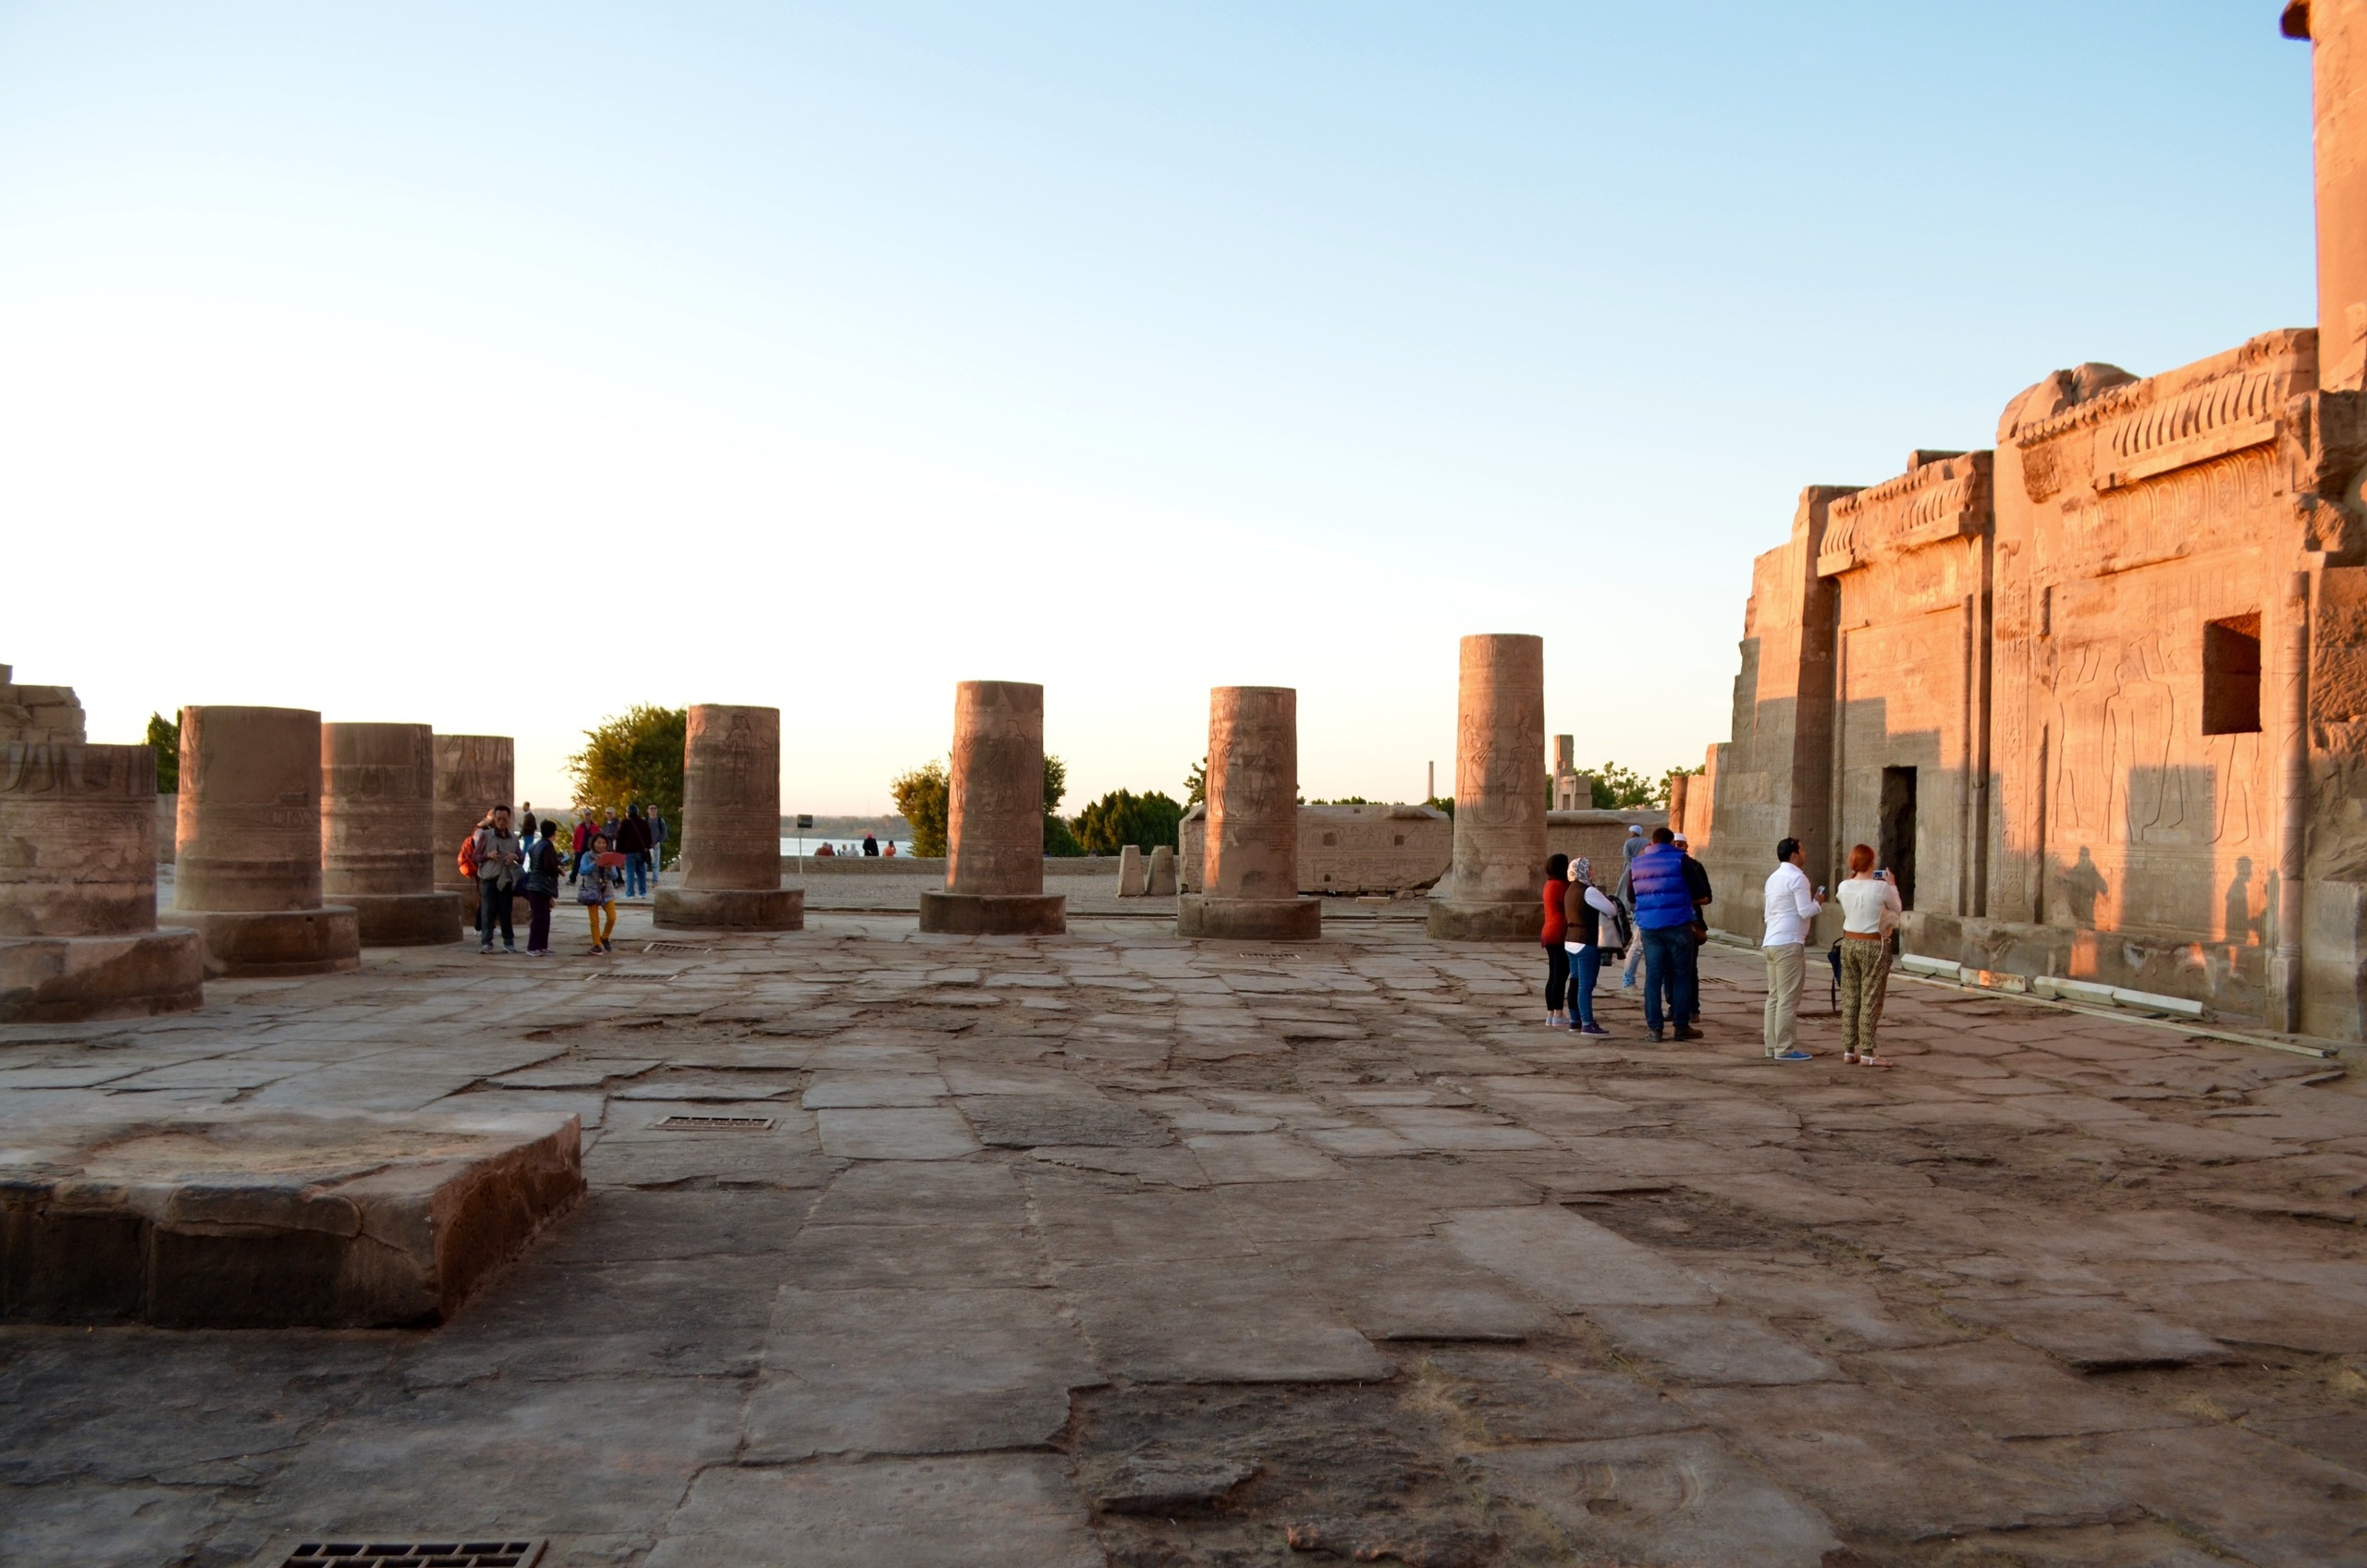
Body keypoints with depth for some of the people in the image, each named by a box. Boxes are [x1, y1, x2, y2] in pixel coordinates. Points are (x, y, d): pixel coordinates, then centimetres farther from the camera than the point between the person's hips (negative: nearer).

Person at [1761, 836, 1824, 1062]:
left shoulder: (1773, 878, 18)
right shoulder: (1797, 878, -9)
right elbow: (1806, 911, -15)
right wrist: (1818, 902, 3)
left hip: (1770, 942, 9)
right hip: (1788, 943, -9)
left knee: (1774, 996, 10)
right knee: (1788, 999, -6)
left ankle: (1772, 1047, 11)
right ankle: (1785, 1049, -5)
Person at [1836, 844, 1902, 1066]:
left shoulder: (1844, 887, -1)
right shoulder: (1881, 887, -14)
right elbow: (1897, 910, 2)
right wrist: (1892, 885, 14)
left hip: (1849, 943, 5)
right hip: (1874, 945, -5)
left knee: (1850, 998, 10)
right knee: (1870, 999, -1)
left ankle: (1849, 1050, 14)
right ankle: (1866, 1053, -1)